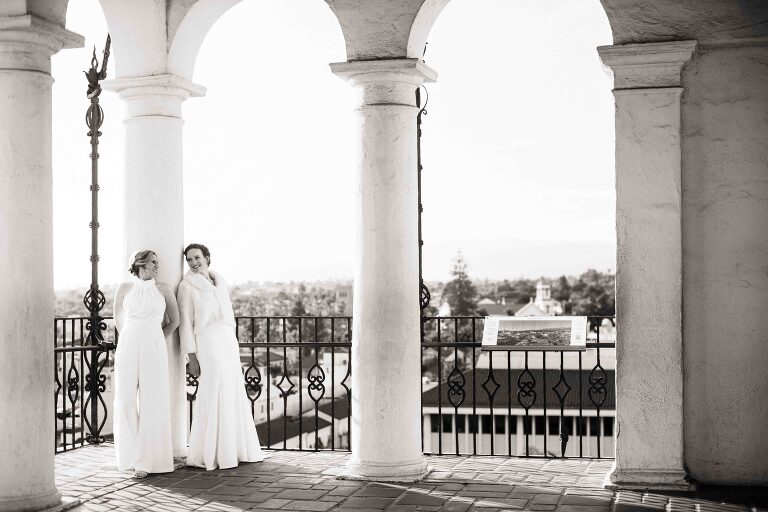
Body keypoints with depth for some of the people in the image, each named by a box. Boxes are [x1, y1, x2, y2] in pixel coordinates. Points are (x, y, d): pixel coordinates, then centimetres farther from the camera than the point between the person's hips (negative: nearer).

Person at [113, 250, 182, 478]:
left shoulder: (163, 289, 8)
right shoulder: (125, 288, 8)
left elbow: (174, 321, 15)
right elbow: (118, 319, 19)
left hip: (154, 349, 0)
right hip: (128, 348, 0)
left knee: (152, 403, -4)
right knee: (126, 401, -4)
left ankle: (149, 458, 3)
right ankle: (135, 454, 7)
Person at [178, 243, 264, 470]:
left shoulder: (220, 282, 18)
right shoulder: (187, 286, -1)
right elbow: (186, 323, -4)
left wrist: (233, 347, 17)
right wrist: (191, 358, -9)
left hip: (228, 342, 7)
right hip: (207, 342, -7)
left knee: (233, 395, 8)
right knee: (213, 397, -9)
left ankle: (234, 450, 17)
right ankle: (208, 455, -2)